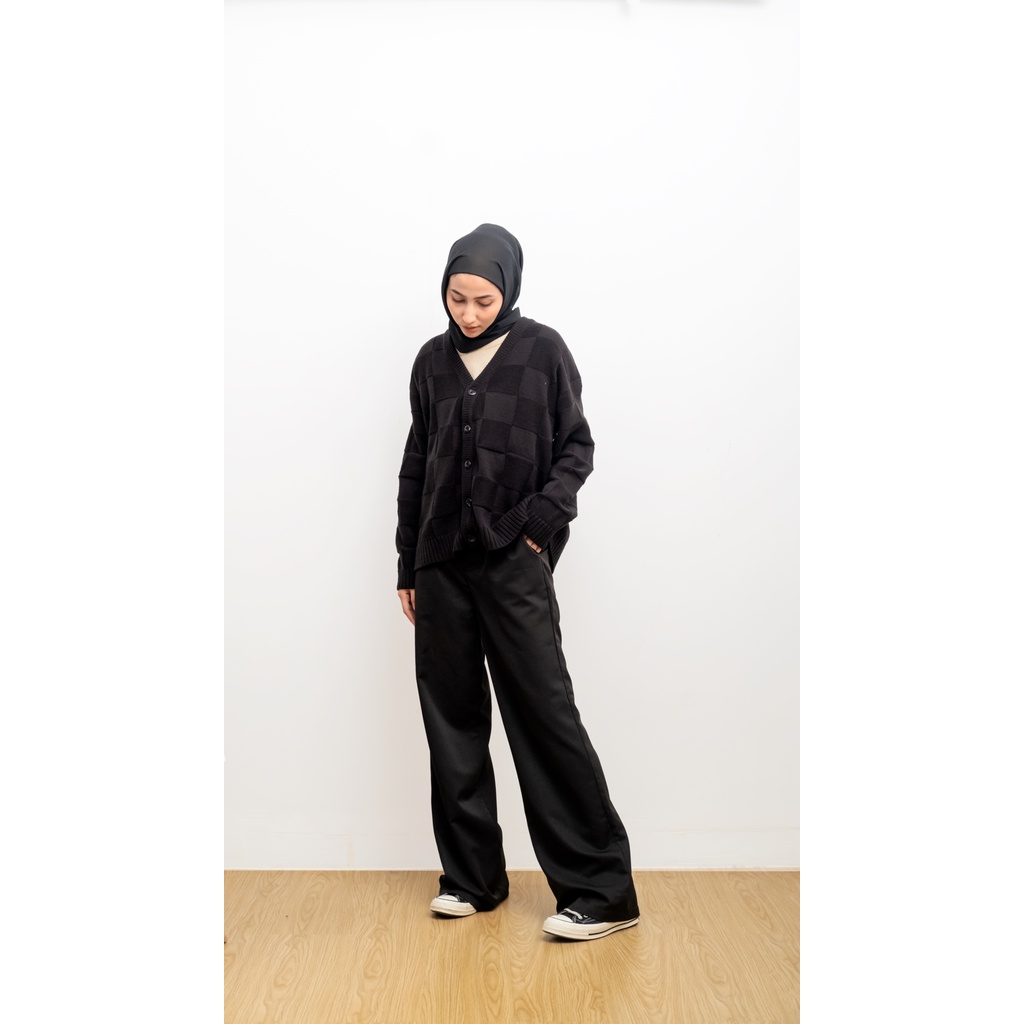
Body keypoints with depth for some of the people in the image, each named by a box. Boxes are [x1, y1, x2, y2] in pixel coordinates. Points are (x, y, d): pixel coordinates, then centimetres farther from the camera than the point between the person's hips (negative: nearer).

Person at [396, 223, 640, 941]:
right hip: (442, 564, 5)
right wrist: (409, 567, 13)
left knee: (544, 714, -5)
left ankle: (601, 889, 3)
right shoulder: (433, 361, 10)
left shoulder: (542, 351, 0)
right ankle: (473, 876, 20)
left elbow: (577, 449, 3)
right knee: (452, 716, 7)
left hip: (515, 562, -4)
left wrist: (543, 519, -12)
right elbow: (416, 468, 14)